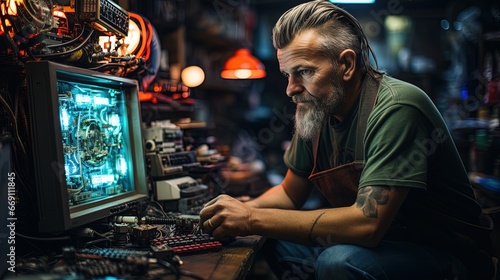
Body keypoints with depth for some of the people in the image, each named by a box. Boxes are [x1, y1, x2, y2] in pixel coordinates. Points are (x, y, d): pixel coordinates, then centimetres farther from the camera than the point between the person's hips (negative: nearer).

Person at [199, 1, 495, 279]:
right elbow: (291, 193, 9)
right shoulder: (316, 108, -2)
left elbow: (368, 223, -32)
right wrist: (243, 209, -12)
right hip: (376, 239, 6)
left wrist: (253, 219, -28)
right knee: (272, 243, -4)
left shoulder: (396, 108, -24)